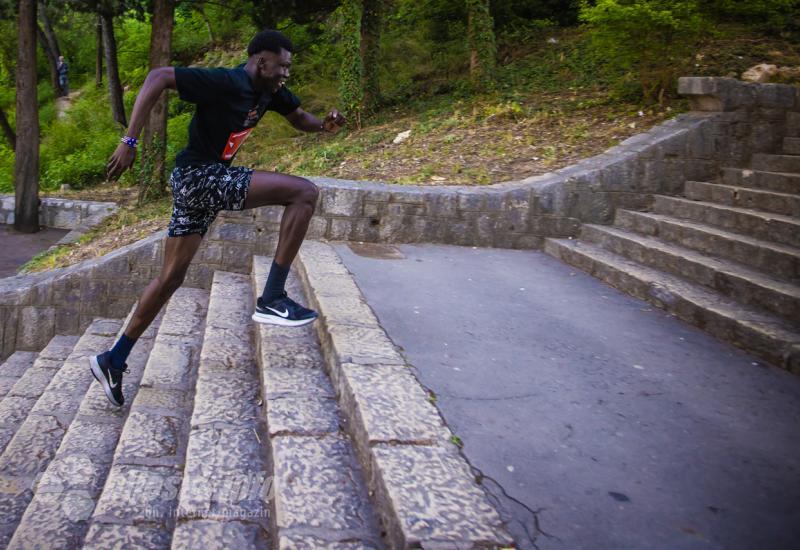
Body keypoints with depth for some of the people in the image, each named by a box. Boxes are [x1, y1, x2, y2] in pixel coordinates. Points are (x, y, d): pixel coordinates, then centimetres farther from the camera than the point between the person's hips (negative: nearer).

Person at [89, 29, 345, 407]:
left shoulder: (271, 90, 10)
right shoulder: (225, 83, -17)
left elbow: (298, 117, 23)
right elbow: (159, 77, -21)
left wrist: (324, 124, 0)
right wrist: (130, 141, -25)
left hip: (194, 183, 10)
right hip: (201, 176, -10)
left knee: (171, 278, 14)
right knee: (304, 193, -16)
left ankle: (113, 361, 24)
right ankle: (271, 300, -16)